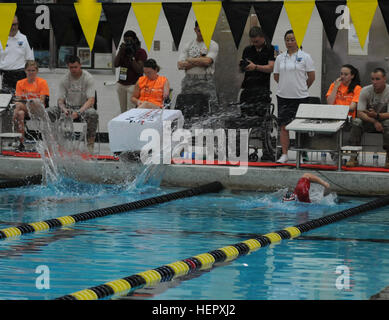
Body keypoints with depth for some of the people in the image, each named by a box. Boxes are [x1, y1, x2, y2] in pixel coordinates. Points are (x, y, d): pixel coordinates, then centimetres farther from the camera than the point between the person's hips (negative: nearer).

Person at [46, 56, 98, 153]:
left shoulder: (88, 78, -9)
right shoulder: (64, 79, 1)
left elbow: (91, 101, -17)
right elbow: (60, 100, 0)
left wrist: (79, 112, -33)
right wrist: (64, 109, -24)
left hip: (84, 108, -3)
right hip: (68, 107, 3)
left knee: (93, 114, -39)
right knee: (49, 112, -22)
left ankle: (90, 145, -30)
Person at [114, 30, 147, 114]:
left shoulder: (141, 52, -2)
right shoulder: (123, 50, 15)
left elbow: (139, 70, -10)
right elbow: (116, 65, 4)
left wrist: (132, 57, -15)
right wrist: (121, 52, -6)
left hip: (133, 85, -6)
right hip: (121, 84, 6)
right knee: (123, 112, 1)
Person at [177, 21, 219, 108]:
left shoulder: (212, 45, 6)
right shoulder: (188, 45, 16)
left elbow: (207, 61, -12)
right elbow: (180, 65, 4)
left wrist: (189, 60, 0)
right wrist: (200, 61, -4)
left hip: (205, 81, -3)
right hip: (189, 81, 3)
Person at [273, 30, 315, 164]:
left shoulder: (305, 57, -2)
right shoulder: (280, 58, 8)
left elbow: (311, 77, 1)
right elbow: (276, 76, 17)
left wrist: (303, 88, 10)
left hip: (300, 97, -3)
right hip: (283, 96, 3)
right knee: (283, 125, 0)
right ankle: (284, 154, 3)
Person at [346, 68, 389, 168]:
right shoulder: (365, 91, -9)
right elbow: (359, 113, -14)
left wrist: (377, 115, -39)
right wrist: (374, 122, -29)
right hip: (368, 121, 2)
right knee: (356, 121, -29)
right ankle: (354, 157, -30)